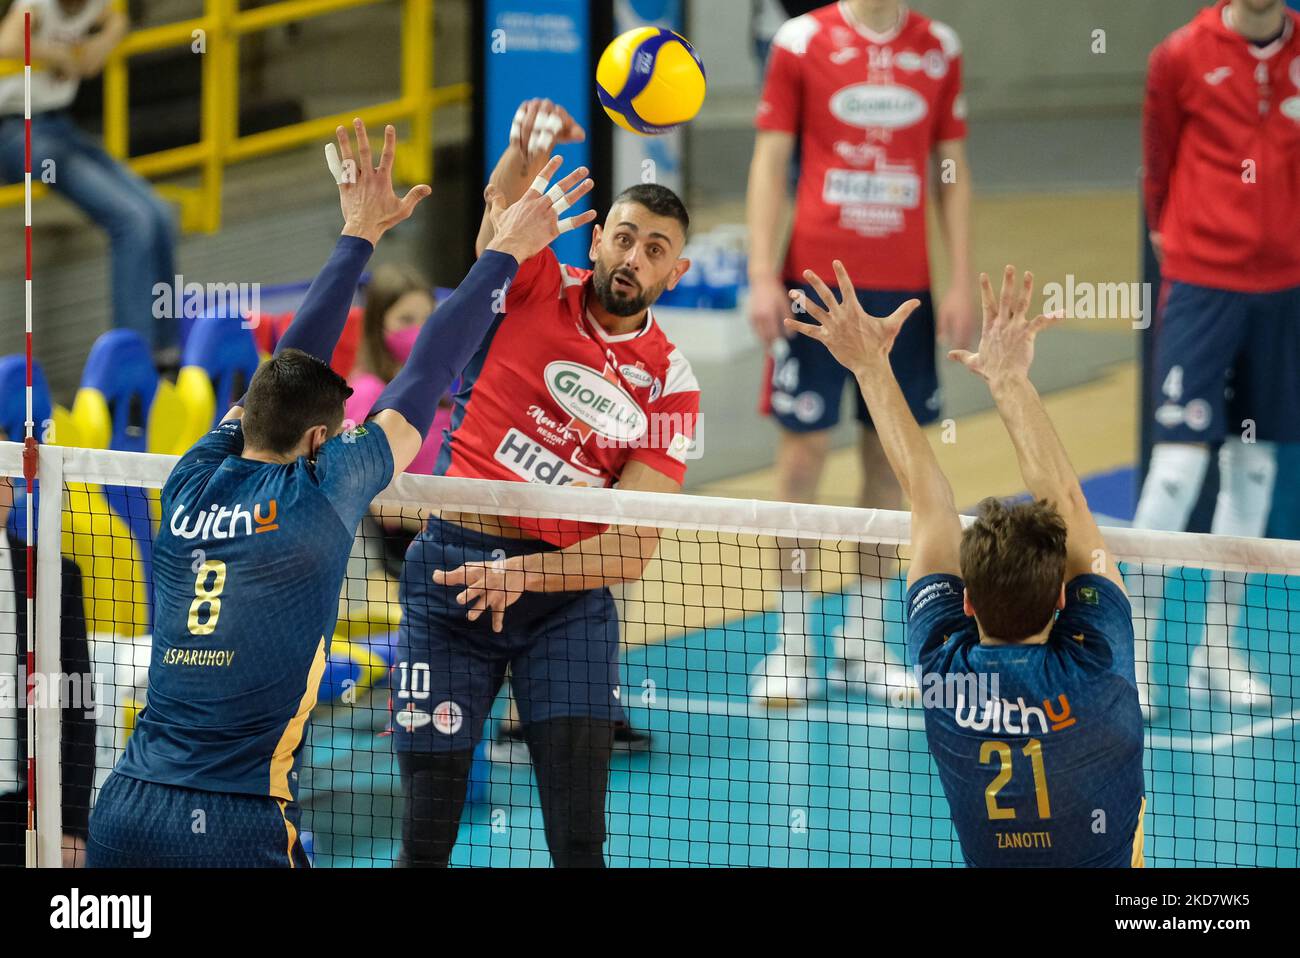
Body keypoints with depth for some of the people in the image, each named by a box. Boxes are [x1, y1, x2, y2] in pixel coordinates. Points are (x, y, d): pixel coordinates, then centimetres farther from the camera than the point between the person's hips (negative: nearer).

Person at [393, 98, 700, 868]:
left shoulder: (671, 385, 1)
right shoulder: (537, 288, 1)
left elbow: (634, 548, -6)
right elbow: (503, 205, -22)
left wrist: (523, 574, -19)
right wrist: (528, 150, -44)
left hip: (570, 593, 1)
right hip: (454, 570, -1)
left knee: (580, 841, -6)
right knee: (427, 839, 0)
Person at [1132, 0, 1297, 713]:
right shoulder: (1181, 58, -5)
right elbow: (1159, 168, 5)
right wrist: (1177, 242, 6)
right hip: (1202, 283, -4)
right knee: (1179, 461, -11)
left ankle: (1218, 650, 19)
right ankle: (1137, 646, -1)